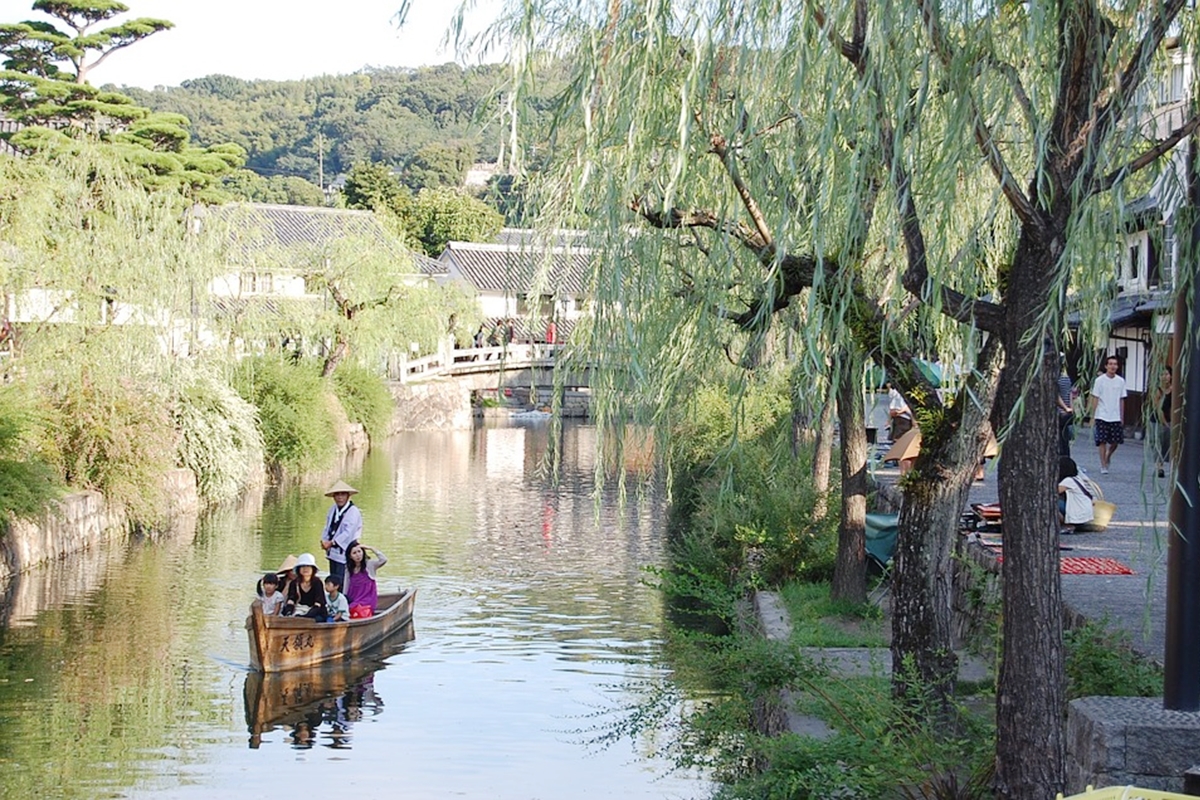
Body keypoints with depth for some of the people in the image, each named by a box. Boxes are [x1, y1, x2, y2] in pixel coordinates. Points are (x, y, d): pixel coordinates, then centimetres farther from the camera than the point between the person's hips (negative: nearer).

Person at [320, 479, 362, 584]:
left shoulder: (353, 512, -12)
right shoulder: (333, 509, 10)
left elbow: (348, 533, -17)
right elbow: (327, 527, 13)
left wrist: (331, 543, -16)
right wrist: (324, 541, -5)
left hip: (344, 553, -7)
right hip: (333, 553, 7)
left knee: (341, 582, -12)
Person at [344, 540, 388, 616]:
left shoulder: (369, 564, 0)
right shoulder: (349, 569, 12)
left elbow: (383, 560, -19)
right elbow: (346, 589, 14)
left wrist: (371, 548, -15)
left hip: (367, 601, -4)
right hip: (352, 600, 4)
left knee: (354, 609, -31)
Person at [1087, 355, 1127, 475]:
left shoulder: (1121, 381, 5)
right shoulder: (1100, 380, -4)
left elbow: (1121, 400, 10)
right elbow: (1095, 399, -3)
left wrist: (1122, 417, 9)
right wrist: (1092, 416, -6)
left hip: (1116, 417, 3)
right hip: (1102, 416, -3)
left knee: (1116, 441, 3)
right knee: (1102, 441, -2)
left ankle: (1108, 456, 31)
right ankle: (1103, 466, 6)